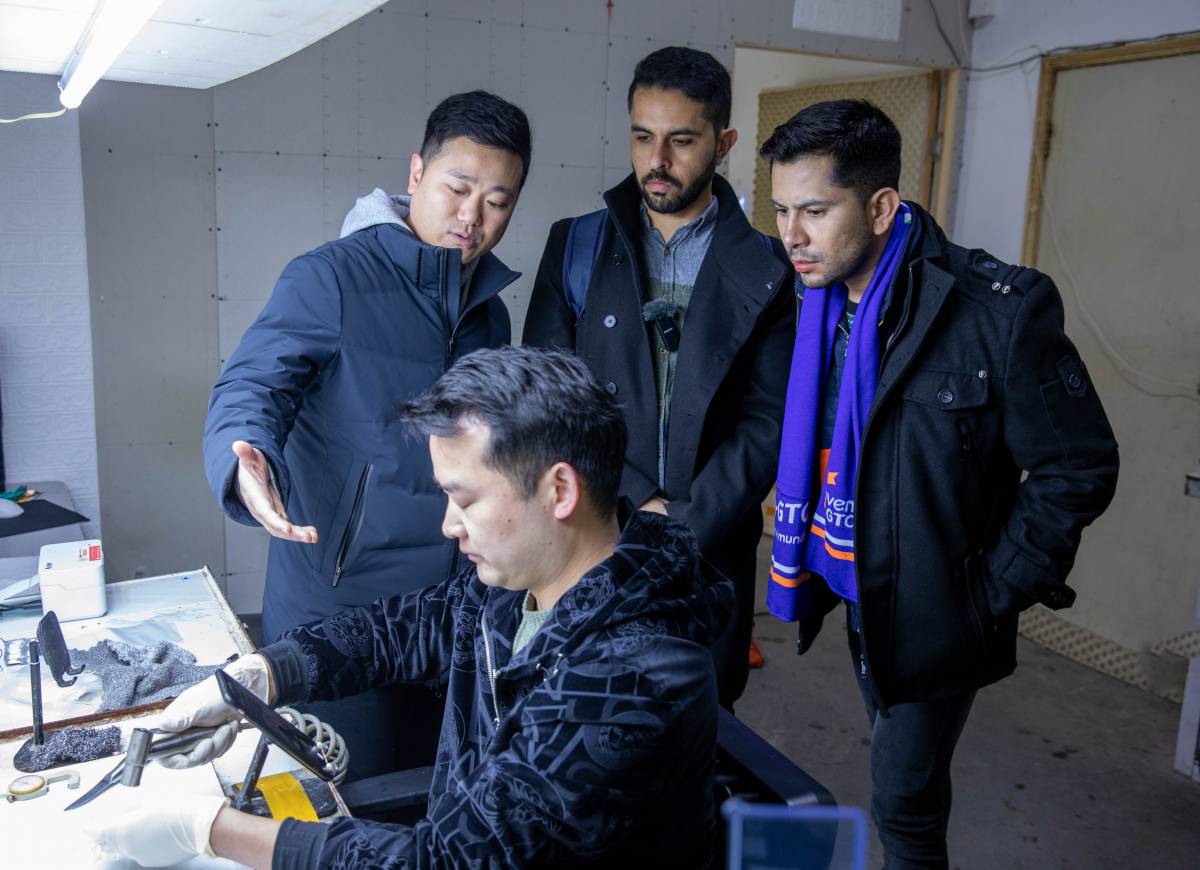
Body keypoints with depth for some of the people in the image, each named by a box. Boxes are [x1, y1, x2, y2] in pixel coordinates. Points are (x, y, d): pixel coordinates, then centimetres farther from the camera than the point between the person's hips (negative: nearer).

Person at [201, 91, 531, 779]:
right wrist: (249, 466, -39)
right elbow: (249, 388, -18)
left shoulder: (491, 311, 10)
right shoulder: (331, 278, -9)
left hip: (452, 606, 6)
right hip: (335, 601, -5)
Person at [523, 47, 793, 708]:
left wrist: (684, 529, -14)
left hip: (713, 548, 0)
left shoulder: (763, 269, 1)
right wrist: (633, 505, -11)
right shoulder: (576, 246, 3)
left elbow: (767, 423, -4)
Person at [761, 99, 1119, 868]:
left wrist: (998, 591, -13)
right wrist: (805, 556, 6)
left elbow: (1079, 465, -13)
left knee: (904, 799, 6)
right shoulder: (813, 301, -4)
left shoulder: (999, 310, -21)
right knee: (899, 770, 22)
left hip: (933, 611, -5)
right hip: (851, 592, 5)